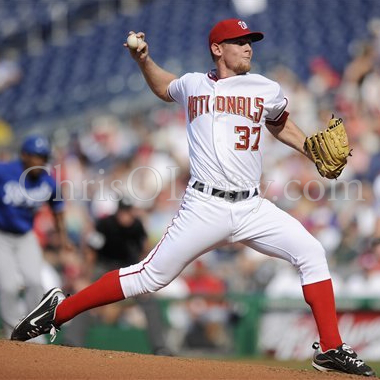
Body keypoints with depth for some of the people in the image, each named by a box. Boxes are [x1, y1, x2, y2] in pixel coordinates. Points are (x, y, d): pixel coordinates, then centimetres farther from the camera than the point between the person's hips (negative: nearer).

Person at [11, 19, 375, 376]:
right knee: (151, 275, -5)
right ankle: (59, 310, 8)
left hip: (252, 208, 3)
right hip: (205, 207, -2)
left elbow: (280, 124, 29)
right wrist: (144, 60, 13)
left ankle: (330, 349, -5)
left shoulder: (267, 90, 10)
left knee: (311, 253, -12)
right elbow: (163, 87, 31)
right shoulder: (192, 85, 9)